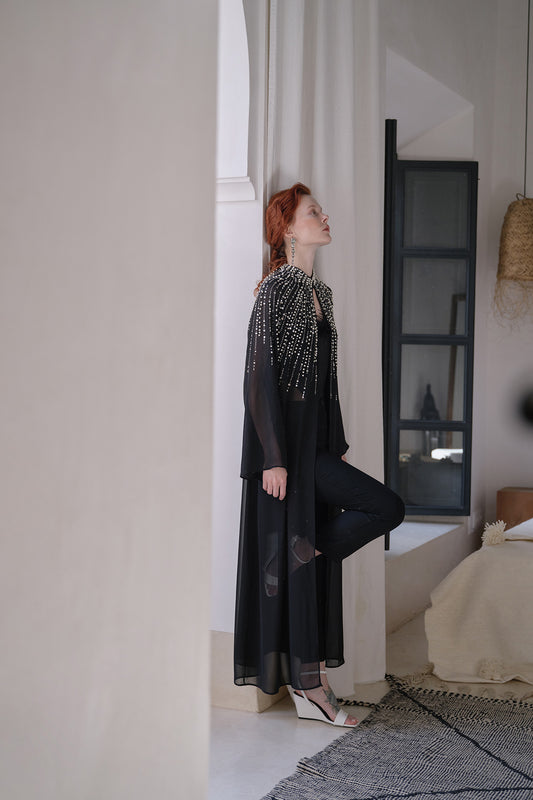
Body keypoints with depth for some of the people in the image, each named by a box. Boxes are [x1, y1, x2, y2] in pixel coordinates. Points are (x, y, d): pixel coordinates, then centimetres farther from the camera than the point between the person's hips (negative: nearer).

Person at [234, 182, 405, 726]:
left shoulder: (319, 292, 16)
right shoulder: (276, 289, -11)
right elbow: (261, 376, -16)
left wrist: (338, 445, 17)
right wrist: (274, 458, -21)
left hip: (317, 439, 9)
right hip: (287, 440, -9)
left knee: (315, 559, 8)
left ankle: (310, 683, 18)